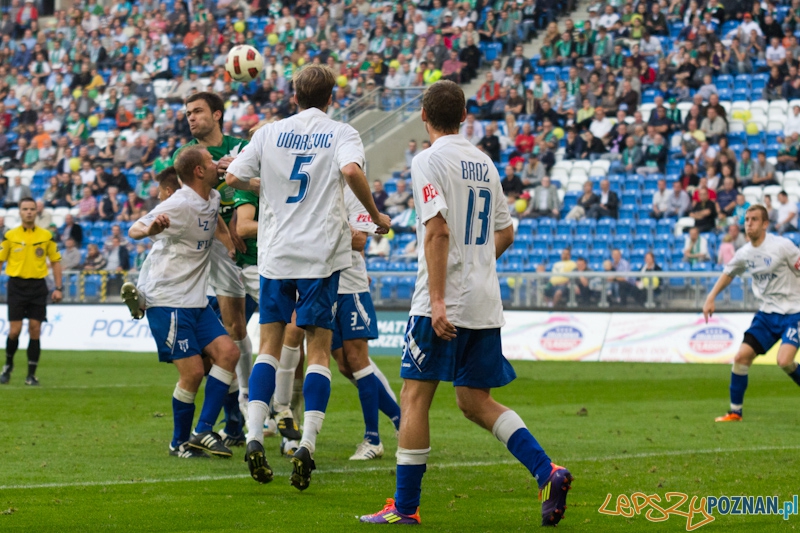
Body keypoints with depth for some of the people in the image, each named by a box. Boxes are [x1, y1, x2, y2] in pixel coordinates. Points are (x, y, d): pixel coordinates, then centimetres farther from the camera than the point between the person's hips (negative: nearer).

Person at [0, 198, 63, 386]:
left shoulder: (46, 236, 4)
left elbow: (55, 261, 9)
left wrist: (58, 288, 2)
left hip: (38, 286, 1)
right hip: (17, 285, -1)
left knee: (35, 330, -2)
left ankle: (31, 374, 5)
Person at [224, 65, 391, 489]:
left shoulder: (270, 132, 8)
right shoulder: (341, 134, 1)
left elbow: (233, 177, 5)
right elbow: (351, 171, -20)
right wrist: (376, 216, -9)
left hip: (275, 253, 2)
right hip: (321, 255, -2)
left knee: (270, 346, 10)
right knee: (319, 351, 2)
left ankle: (254, 438, -3)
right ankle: (306, 445, -11)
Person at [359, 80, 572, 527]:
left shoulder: (430, 160, -8)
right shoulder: (484, 162, 14)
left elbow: (438, 230, -18)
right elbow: (505, 235, 19)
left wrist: (437, 298, -20)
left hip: (444, 303, -7)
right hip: (486, 304, 7)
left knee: (415, 397, 0)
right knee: (477, 402, 13)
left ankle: (405, 507, 1)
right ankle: (547, 473, -3)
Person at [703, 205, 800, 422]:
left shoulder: (782, 246, -14)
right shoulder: (744, 254, 3)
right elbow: (728, 273, 23)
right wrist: (711, 298, 17)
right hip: (766, 314, 5)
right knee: (742, 356, -5)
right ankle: (735, 411, 8)